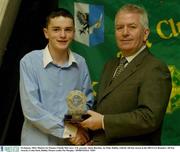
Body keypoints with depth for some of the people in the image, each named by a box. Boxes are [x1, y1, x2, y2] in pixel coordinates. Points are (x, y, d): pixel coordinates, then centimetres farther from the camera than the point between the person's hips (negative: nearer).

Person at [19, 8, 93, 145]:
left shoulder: (80, 63, 1)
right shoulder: (29, 61, -10)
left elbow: (87, 102, 6)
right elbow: (31, 108, -15)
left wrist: (78, 125, -13)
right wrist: (67, 130, -16)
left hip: (72, 143, 3)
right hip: (39, 142, -3)